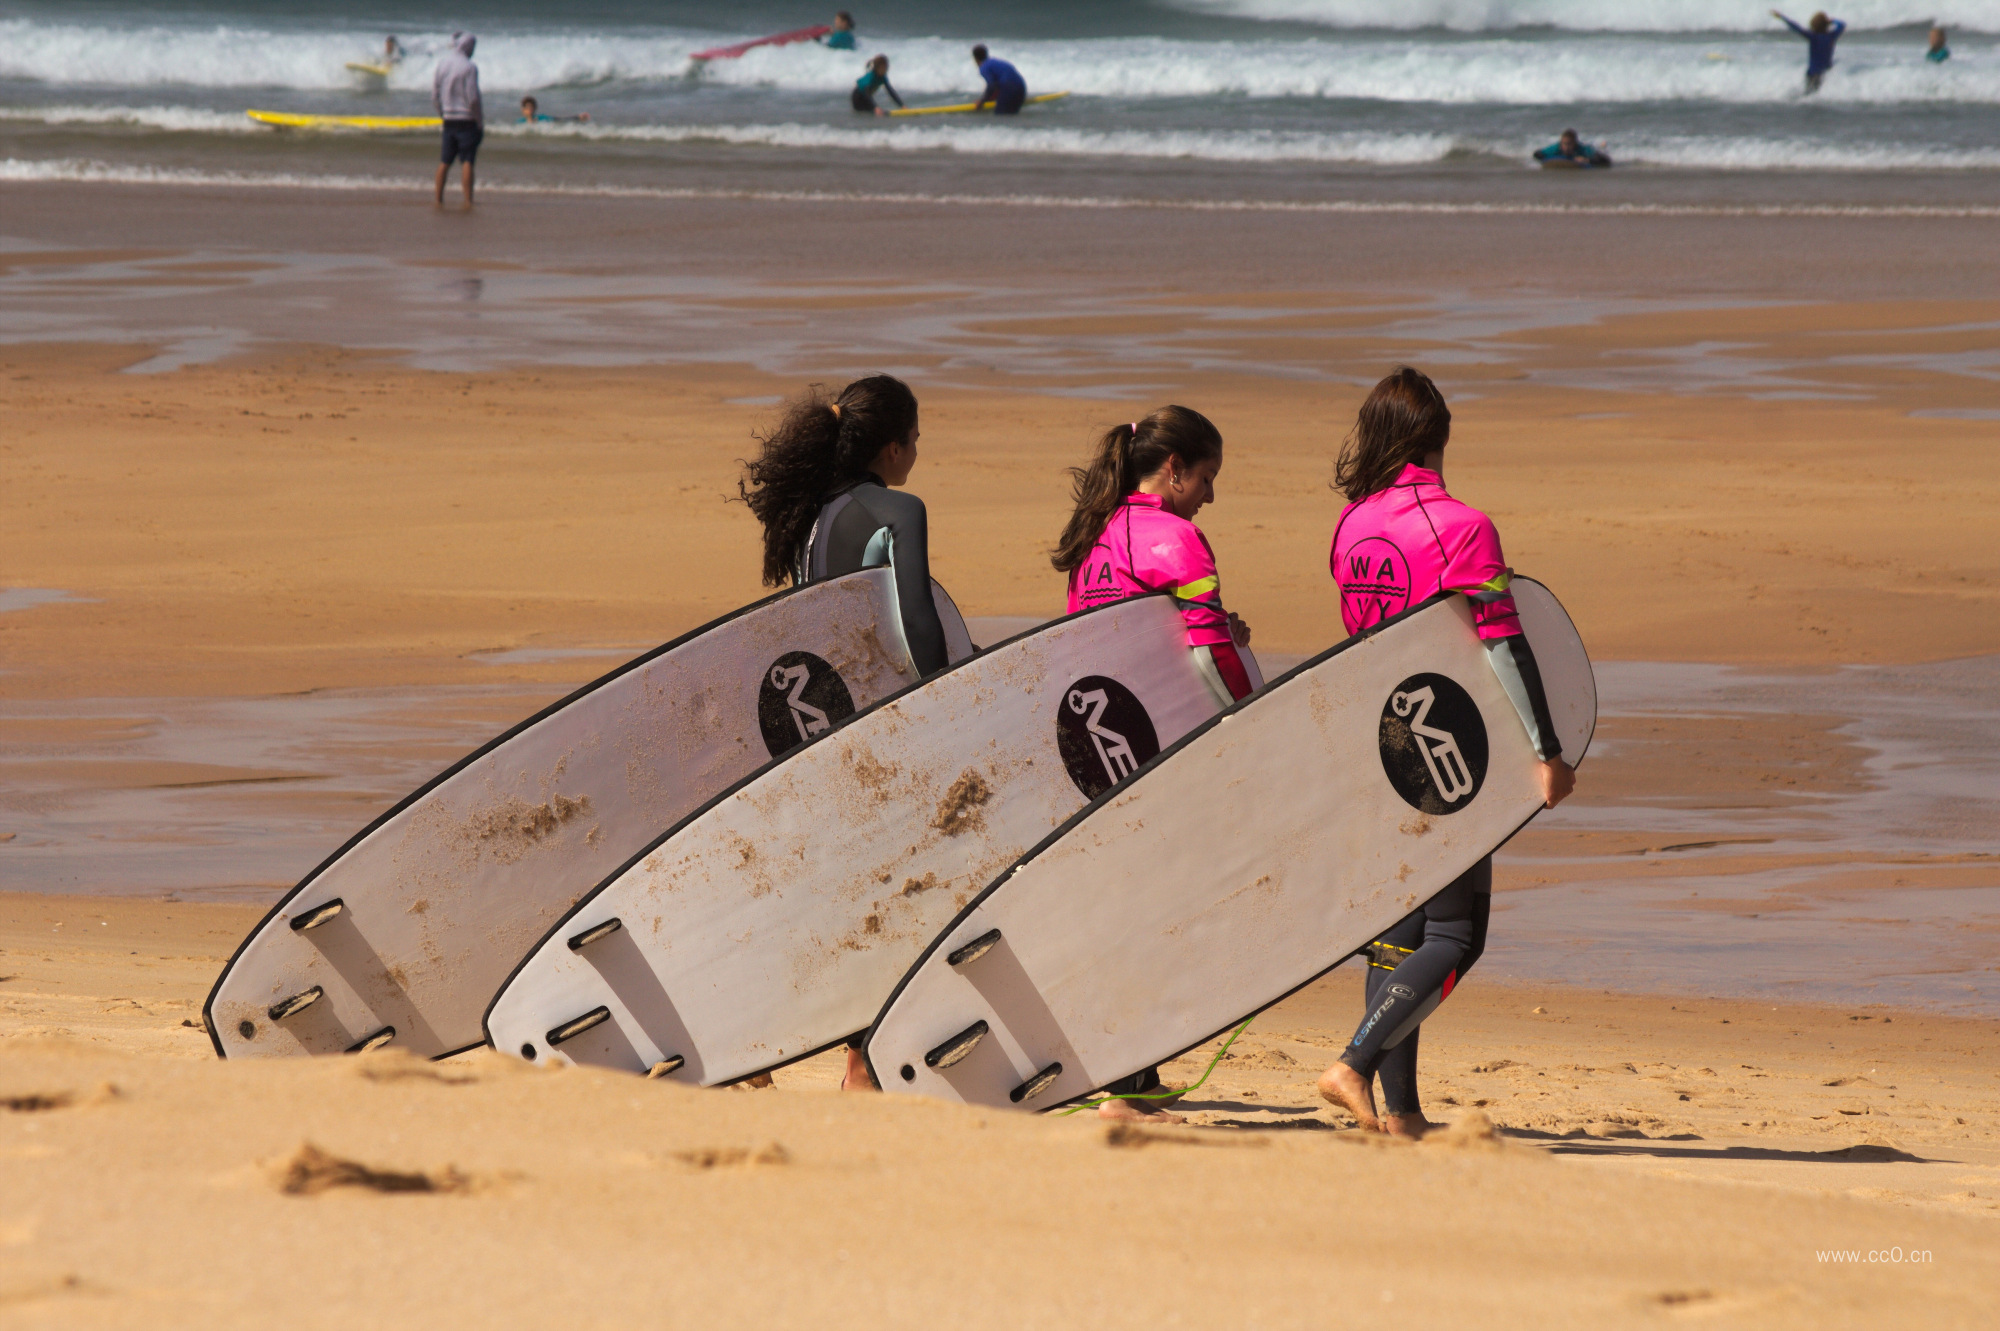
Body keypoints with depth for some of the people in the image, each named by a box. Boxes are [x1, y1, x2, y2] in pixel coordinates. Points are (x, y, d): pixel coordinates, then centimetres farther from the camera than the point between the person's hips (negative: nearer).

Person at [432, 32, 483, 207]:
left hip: (449, 119, 6)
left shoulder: (442, 64, 6)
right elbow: (473, 98, -15)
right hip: (466, 119, -6)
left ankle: (438, 198, 10)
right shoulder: (469, 67, -12)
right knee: (468, 161, -4)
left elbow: (434, 95, 8)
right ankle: (468, 200, -7)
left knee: (446, 161, 11)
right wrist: (481, 124, -6)